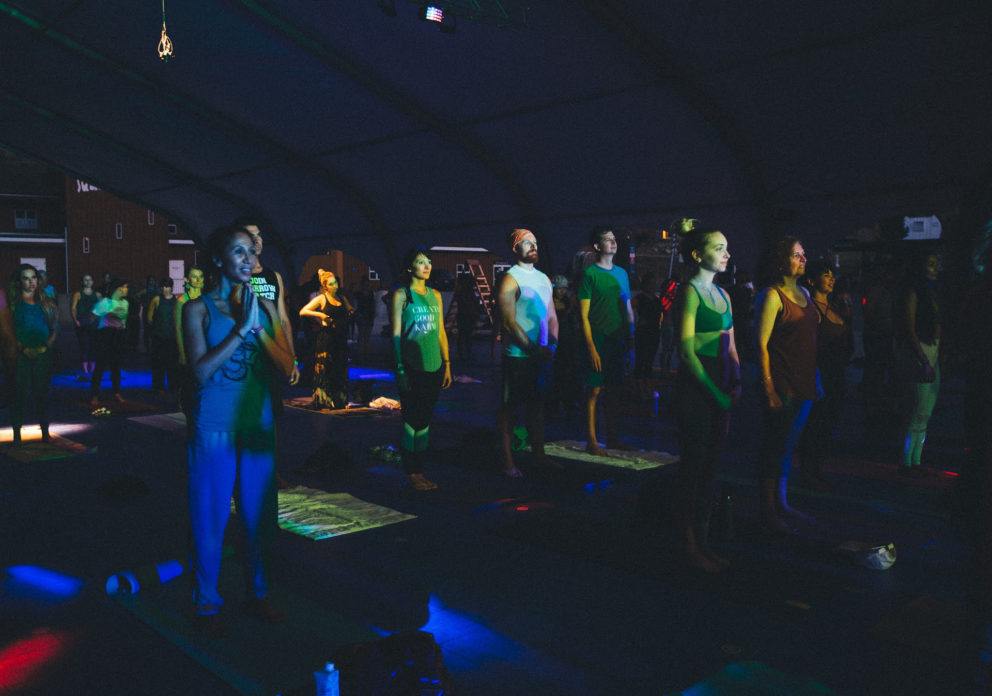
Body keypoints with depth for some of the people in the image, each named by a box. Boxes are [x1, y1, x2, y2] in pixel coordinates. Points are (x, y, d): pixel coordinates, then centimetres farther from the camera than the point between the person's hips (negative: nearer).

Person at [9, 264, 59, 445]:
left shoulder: (45, 303, 10)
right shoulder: (13, 303, 1)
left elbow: (55, 329, 11)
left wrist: (46, 346, -3)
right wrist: (22, 349, -15)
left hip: (43, 354, 3)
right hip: (22, 356, -3)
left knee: (42, 393, 7)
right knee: (21, 394, -5)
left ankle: (45, 432, 14)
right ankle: (17, 435, 1)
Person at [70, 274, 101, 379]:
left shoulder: (97, 295, 12)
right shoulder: (78, 294, 3)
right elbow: (73, 308, -4)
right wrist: (75, 320, -15)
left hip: (94, 324, 3)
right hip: (82, 324, -3)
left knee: (93, 347, 2)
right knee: (84, 347, -6)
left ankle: (92, 370, 9)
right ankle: (85, 371, -7)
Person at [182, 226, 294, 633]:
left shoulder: (266, 307, 5)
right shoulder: (198, 309, -5)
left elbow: (286, 367, -1)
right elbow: (200, 371, -15)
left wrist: (259, 328, -14)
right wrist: (241, 328, -19)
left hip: (258, 426, 4)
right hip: (213, 429, -3)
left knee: (259, 516, 12)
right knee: (211, 519, 6)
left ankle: (258, 594, 29)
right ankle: (207, 604, 22)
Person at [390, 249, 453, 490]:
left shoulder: (435, 295, 13)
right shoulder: (401, 295, -3)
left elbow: (441, 332, 15)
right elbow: (396, 334, -6)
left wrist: (447, 365, 11)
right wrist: (400, 369, -11)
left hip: (434, 367, 6)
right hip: (412, 368, -5)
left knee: (424, 419, 9)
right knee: (412, 419, -2)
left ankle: (420, 470, 17)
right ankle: (411, 473, 7)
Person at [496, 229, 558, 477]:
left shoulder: (543, 278, 14)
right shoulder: (510, 279, -9)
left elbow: (552, 316, 15)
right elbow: (510, 323, -16)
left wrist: (552, 345, -1)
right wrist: (534, 350, -15)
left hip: (542, 355, 7)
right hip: (518, 355, -7)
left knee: (537, 403, 15)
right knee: (509, 406, 1)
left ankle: (539, 454, 26)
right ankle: (508, 460, 8)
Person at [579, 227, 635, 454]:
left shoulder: (621, 273, 13)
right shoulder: (590, 274, -5)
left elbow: (628, 309, 17)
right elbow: (583, 315, -9)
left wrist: (631, 342, 11)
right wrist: (591, 348, -15)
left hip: (619, 342, 6)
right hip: (599, 342, -6)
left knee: (615, 391, 10)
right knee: (595, 391, -4)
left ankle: (612, 438, 20)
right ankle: (592, 441, 3)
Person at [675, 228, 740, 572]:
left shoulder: (723, 294, 14)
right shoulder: (690, 292, -9)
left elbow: (730, 346, 16)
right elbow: (687, 351, -14)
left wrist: (736, 382, 0)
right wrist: (715, 392, -15)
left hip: (720, 389, 8)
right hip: (695, 389, -8)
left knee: (710, 467, 12)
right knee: (693, 466, 0)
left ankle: (702, 541, 22)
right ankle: (690, 544, 11)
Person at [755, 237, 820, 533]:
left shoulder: (804, 293, 13)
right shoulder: (773, 295, -10)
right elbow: (762, 343, -14)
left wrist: (816, 381, 17)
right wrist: (769, 388, -19)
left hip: (804, 383, 8)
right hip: (782, 384, -8)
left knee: (789, 446, 16)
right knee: (774, 448, -1)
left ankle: (782, 503, 27)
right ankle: (768, 512, 9)